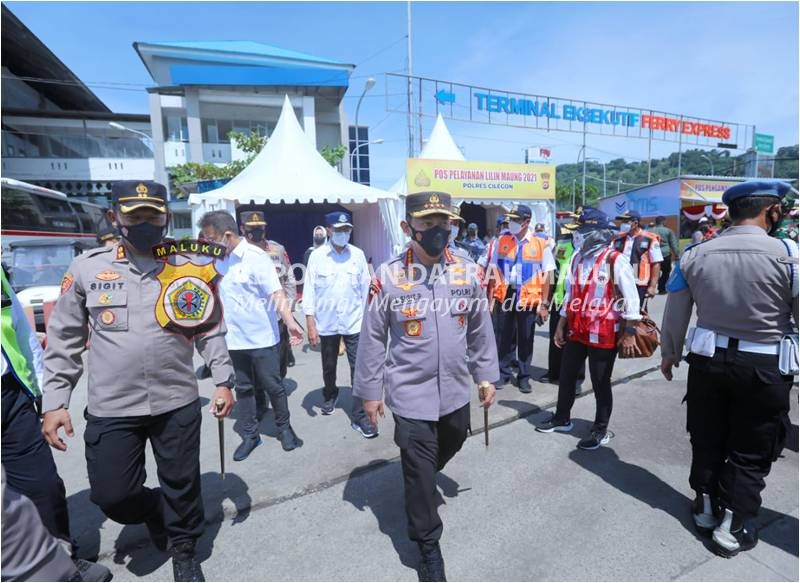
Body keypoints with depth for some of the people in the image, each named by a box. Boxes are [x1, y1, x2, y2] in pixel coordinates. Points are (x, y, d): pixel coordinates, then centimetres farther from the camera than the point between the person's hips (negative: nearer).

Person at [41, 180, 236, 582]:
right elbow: (64, 340, 4)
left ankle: (183, 549, 41)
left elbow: (211, 330, 3)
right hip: (110, 408, 1)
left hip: (178, 402, 0)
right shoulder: (87, 268, -2)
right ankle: (154, 510, 45)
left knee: (182, 486, 13)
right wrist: (54, 401, 2)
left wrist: (223, 380, -1)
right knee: (112, 494, 10)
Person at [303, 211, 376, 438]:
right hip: (326, 324, 1)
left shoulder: (358, 255, -2)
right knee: (329, 367, 21)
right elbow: (310, 291, -5)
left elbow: (365, 288, 2)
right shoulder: (317, 256, -5)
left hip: (354, 323, 0)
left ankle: (359, 416, 10)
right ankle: (330, 396, 48)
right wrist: (310, 324, -8)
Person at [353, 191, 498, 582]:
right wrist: (370, 391, -3)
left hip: (456, 390, 5)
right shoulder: (388, 277, -14)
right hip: (410, 394, -4)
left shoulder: (467, 271, -4)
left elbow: (480, 329, 5)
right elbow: (373, 339, -7)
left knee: (449, 447, 28)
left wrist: (485, 375, 8)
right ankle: (428, 547, 32)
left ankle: (423, 482, 61)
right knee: (419, 470, 7)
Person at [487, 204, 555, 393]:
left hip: (529, 298, -2)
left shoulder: (540, 243, -5)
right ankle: (503, 373, 26)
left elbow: (547, 275, -4)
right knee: (503, 337, 10)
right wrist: (490, 298, 1)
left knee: (526, 339, 10)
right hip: (505, 295, 2)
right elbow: (493, 270, 5)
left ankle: (524, 377, 24)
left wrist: (544, 303, -8)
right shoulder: (502, 240, 2)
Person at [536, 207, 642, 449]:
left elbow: (631, 299, -13)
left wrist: (629, 333, -14)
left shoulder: (615, 260, -14)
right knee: (566, 376, 17)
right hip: (576, 331, 7)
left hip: (603, 334, -7)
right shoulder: (577, 258, 7)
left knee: (600, 383, 8)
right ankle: (562, 419, 37)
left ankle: (600, 430, 27)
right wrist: (561, 325, 14)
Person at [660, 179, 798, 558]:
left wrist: (669, 354, 15)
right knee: (750, 451, 14)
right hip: (764, 367, -2)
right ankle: (732, 528, 26)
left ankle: (705, 509, 37)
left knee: (707, 439, 19)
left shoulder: (694, 254, -5)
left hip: (707, 359, 3)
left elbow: (675, 314, 2)